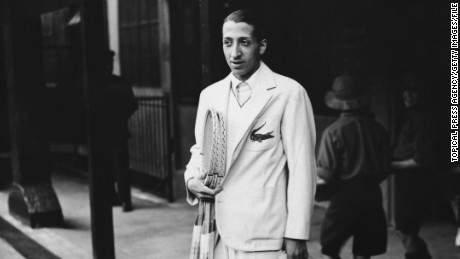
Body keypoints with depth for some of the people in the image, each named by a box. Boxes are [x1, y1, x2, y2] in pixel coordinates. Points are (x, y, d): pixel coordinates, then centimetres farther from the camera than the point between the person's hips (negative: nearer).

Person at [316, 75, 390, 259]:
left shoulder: (333, 131, -12)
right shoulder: (378, 129, 1)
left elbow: (326, 173, -13)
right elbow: (385, 169, 5)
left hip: (345, 195, -4)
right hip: (373, 195, 5)